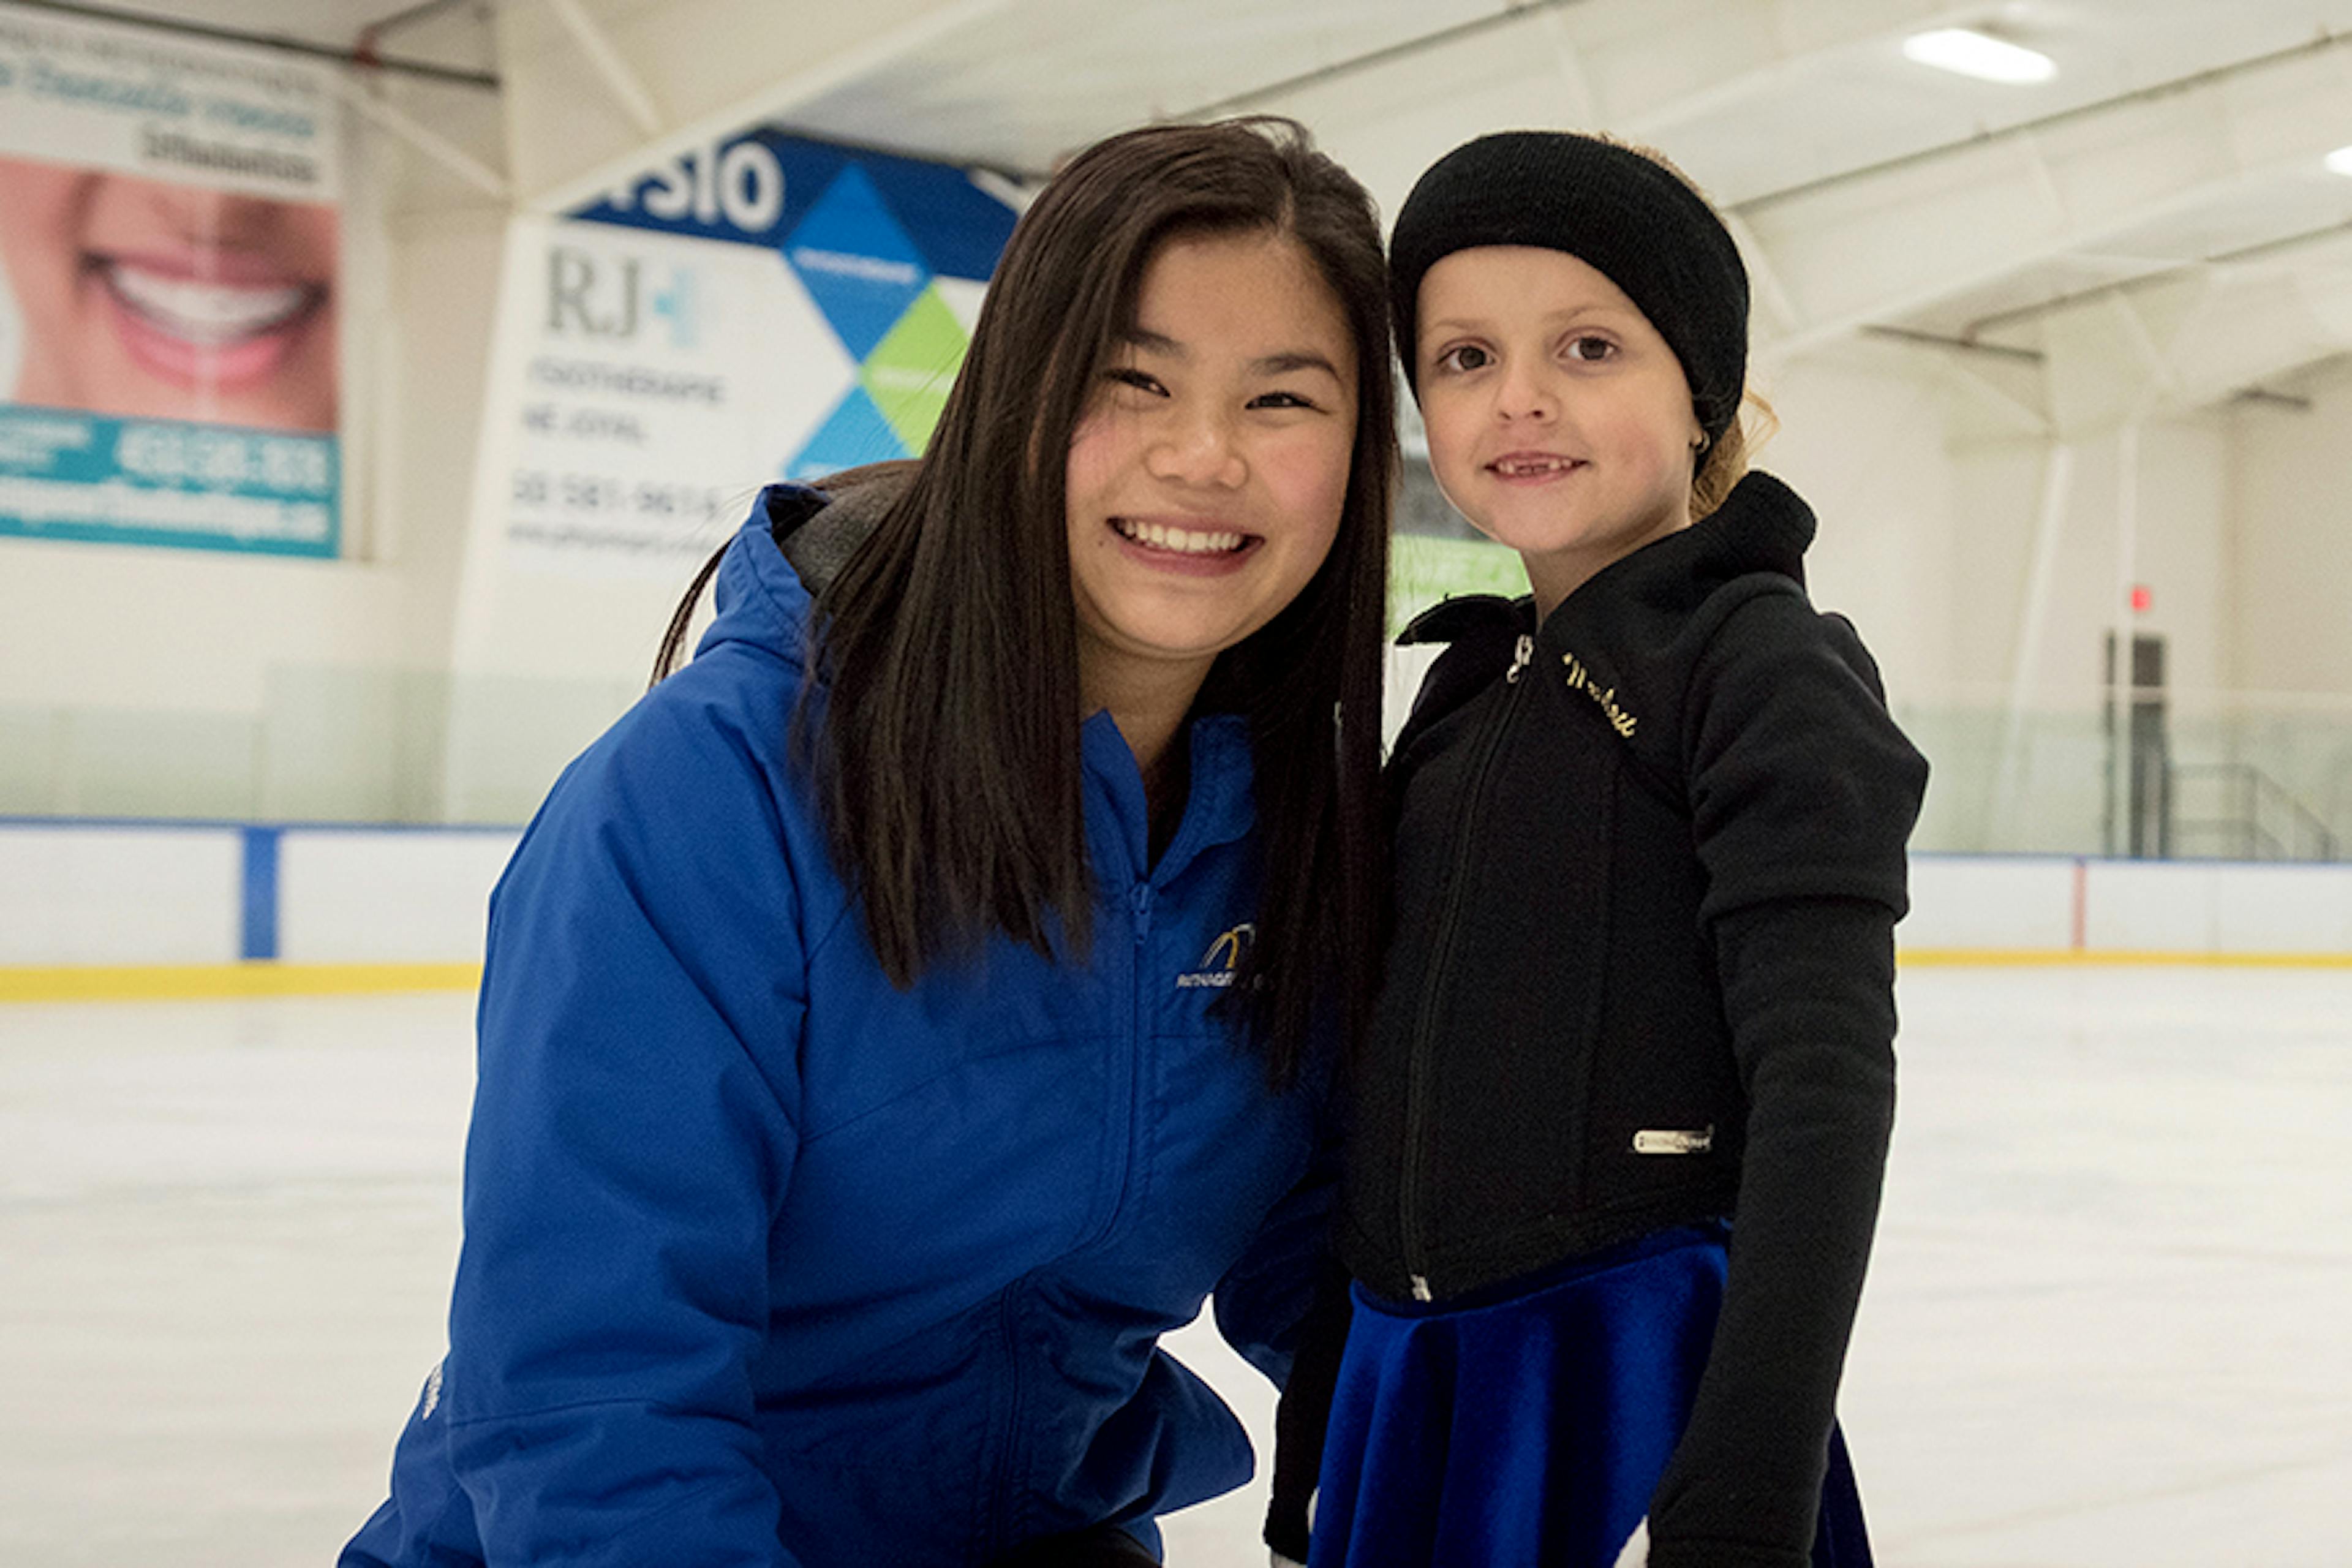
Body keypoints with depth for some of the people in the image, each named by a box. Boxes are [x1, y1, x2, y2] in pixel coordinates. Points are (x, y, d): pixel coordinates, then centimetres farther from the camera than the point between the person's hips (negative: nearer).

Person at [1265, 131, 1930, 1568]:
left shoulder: (1764, 661, -8)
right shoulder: (1468, 693, 12)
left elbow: (1828, 1086, -17)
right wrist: (1315, 1448, 18)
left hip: (1642, 1392, -6)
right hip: (1409, 1389, 6)